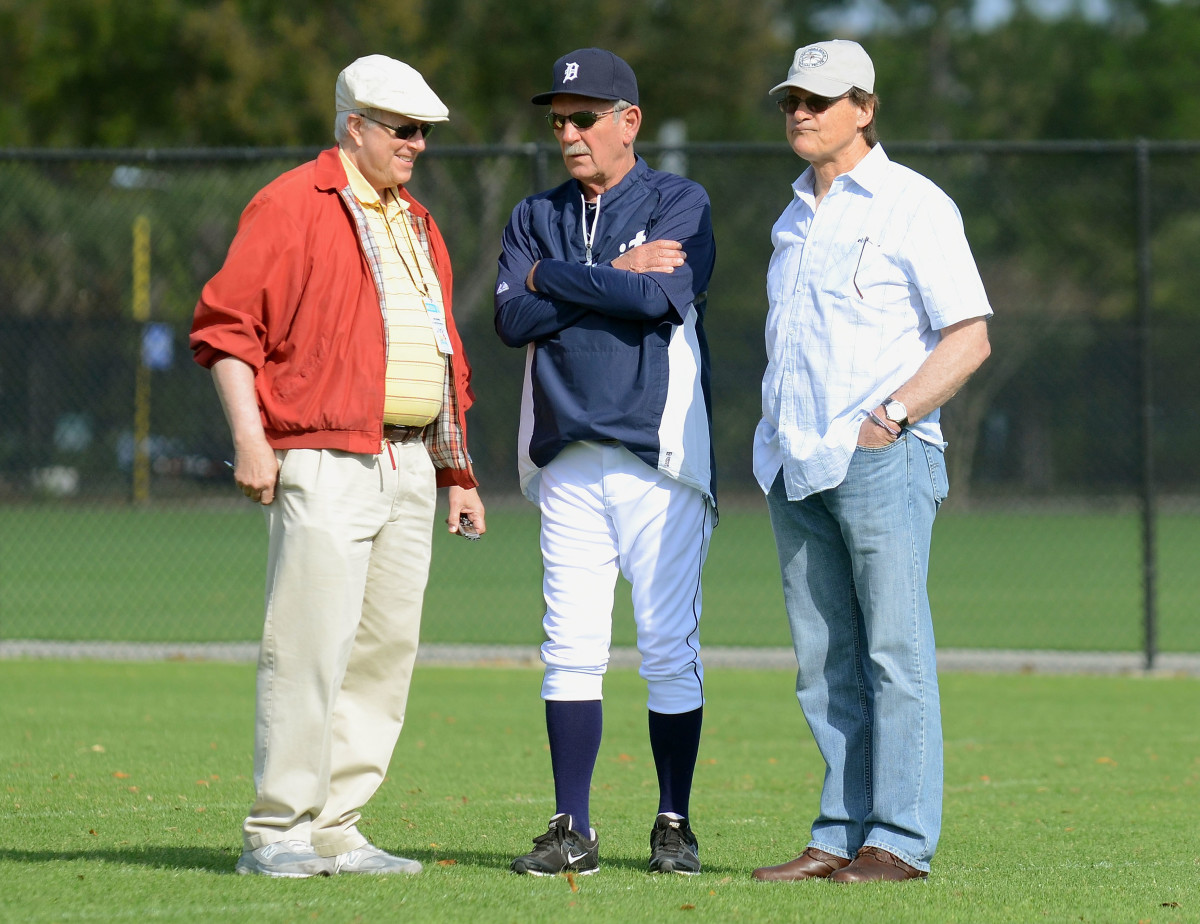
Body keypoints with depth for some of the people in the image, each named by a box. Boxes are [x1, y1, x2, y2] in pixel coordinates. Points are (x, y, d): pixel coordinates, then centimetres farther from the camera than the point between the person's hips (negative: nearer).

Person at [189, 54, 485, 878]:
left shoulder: (417, 226, 22)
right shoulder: (291, 206, -3)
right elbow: (226, 325, -7)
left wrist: (459, 472, 20)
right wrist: (249, 439, -16)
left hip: (410, 465, 8)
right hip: (325, 462, -8)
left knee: (386, 652, 5)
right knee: (311, 646, -12)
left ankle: (336, 830, 9)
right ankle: (277, 833, -9)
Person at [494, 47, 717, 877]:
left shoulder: (681, 206, 3)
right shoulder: (536, 219, 15)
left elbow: (664, 296, -16)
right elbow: (514, 319, -1)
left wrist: (556, 278, -5)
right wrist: (614, 280, -9)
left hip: (658, 456, -3)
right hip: (569, 459, 3)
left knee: (670, 646, -3)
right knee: (571, 647, -1)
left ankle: (675, 824, 6)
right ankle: (572, 831, 3)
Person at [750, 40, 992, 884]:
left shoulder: (913, 205, -2)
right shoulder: (797, 216, 20)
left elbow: (969, 338, -6)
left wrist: (891, 417, -16)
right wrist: (777, 436, 14)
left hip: (881, 458, -7)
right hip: (796, 465, 7)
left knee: (893, 652, -8)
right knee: (824, 662, 6)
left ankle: (900, 840, -8)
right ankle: (841, 838, 8)